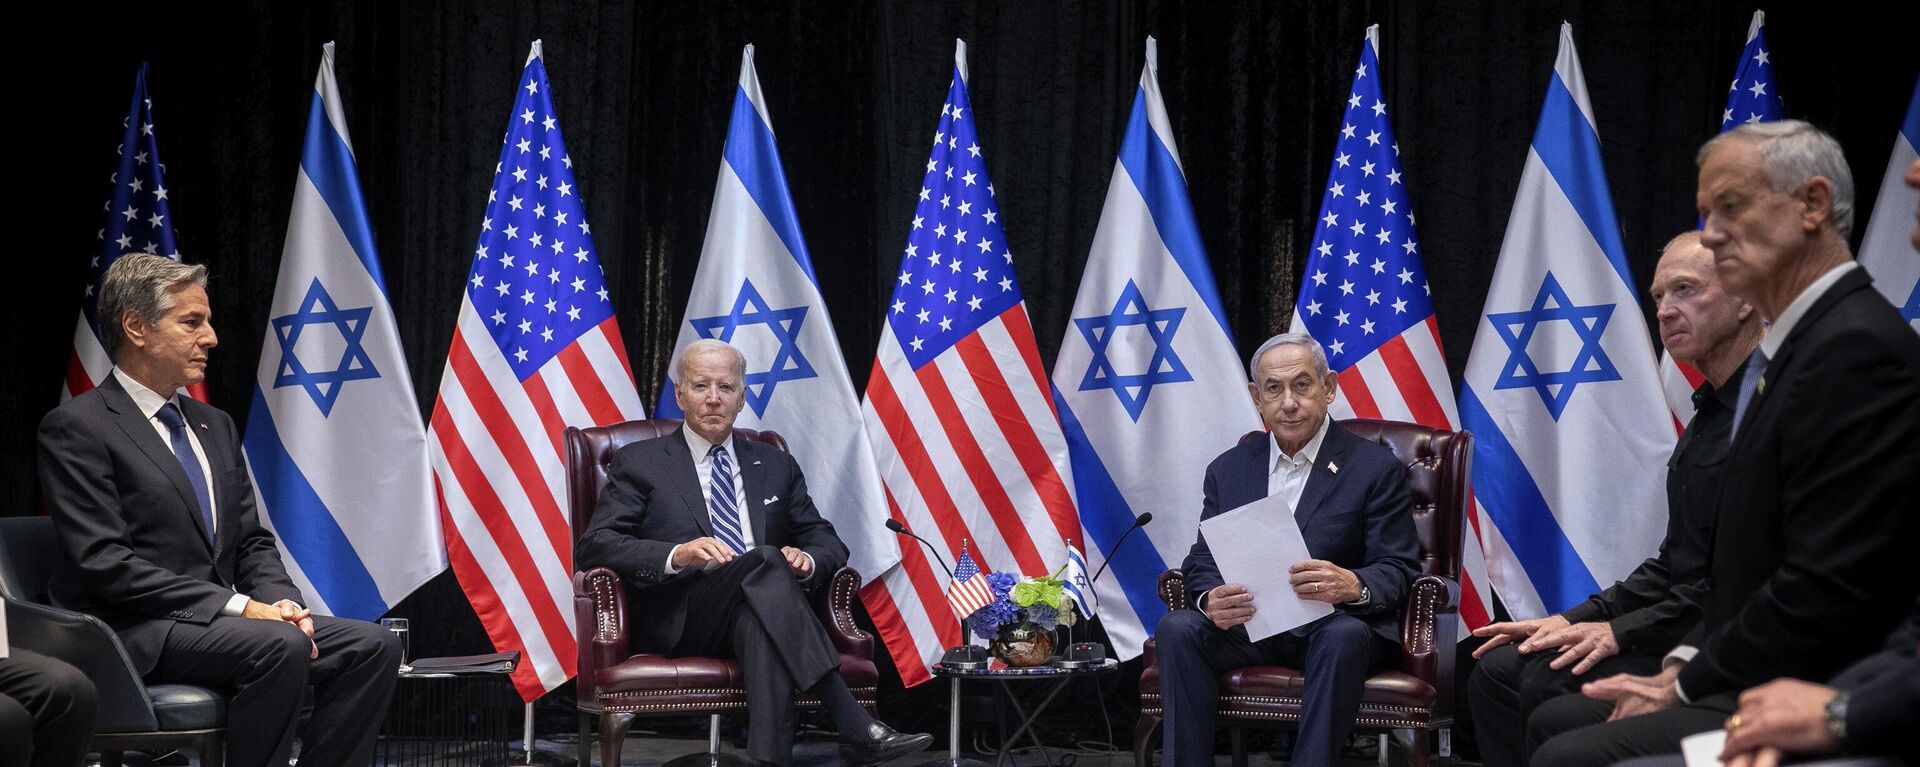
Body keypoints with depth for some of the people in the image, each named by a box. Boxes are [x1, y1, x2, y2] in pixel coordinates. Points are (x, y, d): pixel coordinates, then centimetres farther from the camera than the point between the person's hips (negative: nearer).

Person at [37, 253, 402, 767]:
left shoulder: (214, 426, 20)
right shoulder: (75, 429, -6)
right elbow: (105, 564, -15)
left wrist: (281, 604, -4)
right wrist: (239, 607, -19)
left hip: (215, 621, 8)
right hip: (135, 636, -8)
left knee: (373, 646, -12)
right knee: (280, 646, -32)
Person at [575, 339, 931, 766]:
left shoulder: (776, 468, 25)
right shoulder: (639, 464, 13)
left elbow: (829, 544, 21)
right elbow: (593, 547, 1)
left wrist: (806, 562, -7)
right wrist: (676, 555, -18)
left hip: (758, 609, 3)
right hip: (680, 620, -3)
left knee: (758, 626, -38)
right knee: (764, 561, -35)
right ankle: (856, 730, -47)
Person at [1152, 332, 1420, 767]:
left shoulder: (1376, 469, 2)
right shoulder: (1227, 470, 13)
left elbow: (1396, 570, -4)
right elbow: (1203, 563, 8)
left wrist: (1354, 586, -29)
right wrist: (1210, 601, -19)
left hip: (1333, 623, -3)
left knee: (1345, 637, -37)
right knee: (1177, 628, -26)